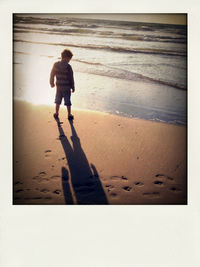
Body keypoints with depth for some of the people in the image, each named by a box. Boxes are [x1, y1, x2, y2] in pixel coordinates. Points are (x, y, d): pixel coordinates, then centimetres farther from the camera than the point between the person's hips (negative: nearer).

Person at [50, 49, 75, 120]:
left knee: (58, 101, 18)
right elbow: (71, 78, -13)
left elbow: (52, 75, 5)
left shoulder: (56, 65, -5)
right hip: (67, 87, -3)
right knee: (68, 102, 8)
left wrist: (52, 83, 21)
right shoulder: (68, 67, -17)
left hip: (59, 87, 4)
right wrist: (73, 87, -2)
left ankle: (56, 114, 28)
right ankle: (69, 115, 16)